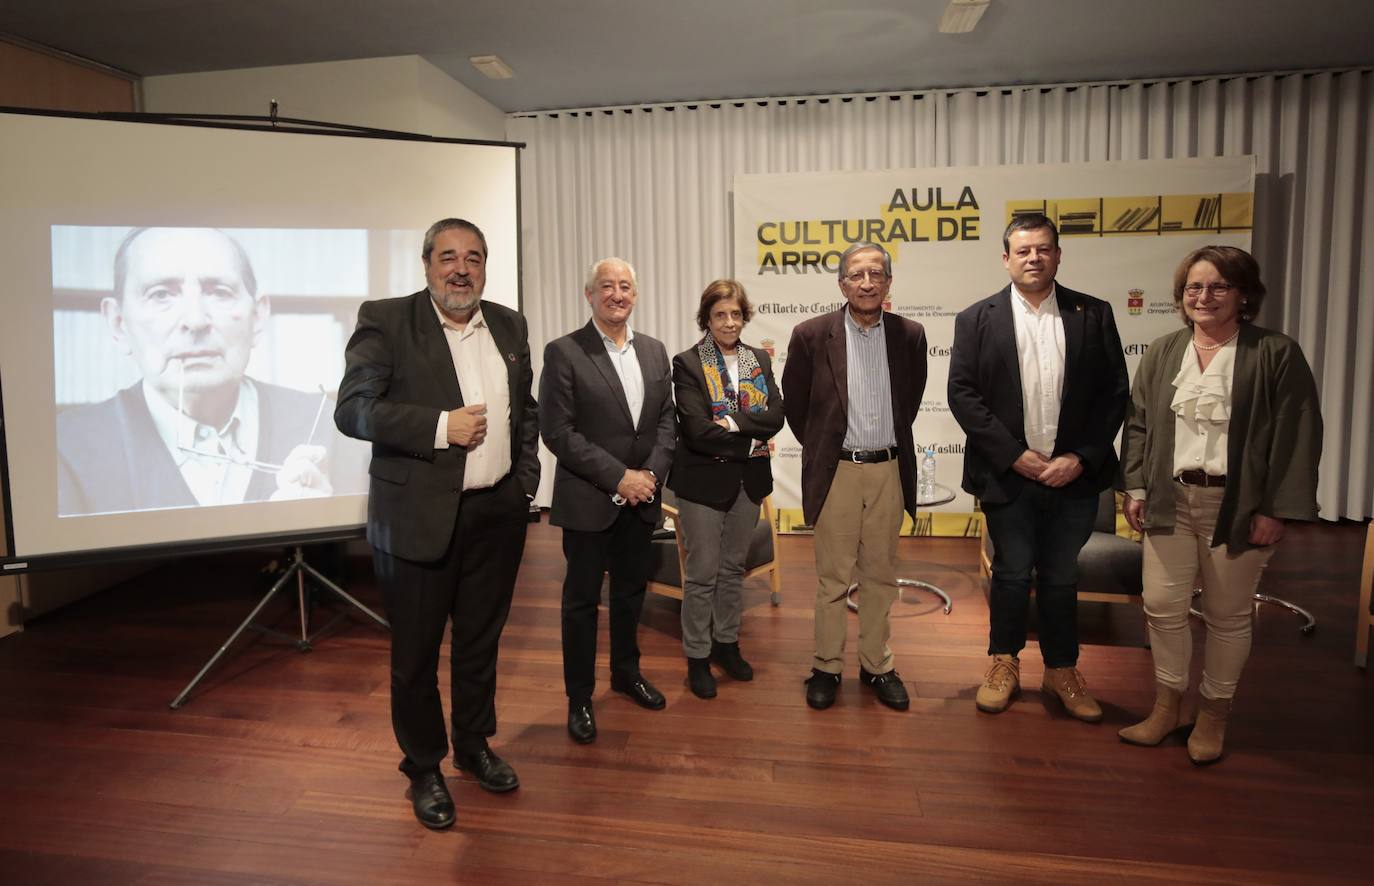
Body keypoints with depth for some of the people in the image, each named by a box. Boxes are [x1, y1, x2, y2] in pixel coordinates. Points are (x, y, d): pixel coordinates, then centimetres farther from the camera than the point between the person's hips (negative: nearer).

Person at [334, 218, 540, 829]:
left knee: (480, 641, 18)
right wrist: (441, 427, -20)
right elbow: (353, 410, -15)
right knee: (416, 653, 10)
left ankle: (474, 745, 40)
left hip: (497, 514, 4)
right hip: (418, 518, -4)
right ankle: (424, 768, 31)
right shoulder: (385, 321, -7)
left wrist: (525, 478, 6)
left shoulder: (509, 326, 8)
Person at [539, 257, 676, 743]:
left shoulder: (654, 351, 8)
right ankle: (579, 696, 22)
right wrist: (618, 478, -17)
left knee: (631, 591, 18)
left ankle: (626, 672, 39)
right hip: (588, 501, -5)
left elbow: (666, 419, 8)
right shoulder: (563, 352, -9)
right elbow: (557, 431, -14)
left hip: (642, 499, 5)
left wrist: (651, 474, -8)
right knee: (582, 599, 7)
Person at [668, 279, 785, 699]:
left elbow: (775, 416, -5)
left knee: (733, 567, 17)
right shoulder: (688, 364, -10)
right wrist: (751, 442, -14)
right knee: (702, 573, 4)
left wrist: (733, 421, -20)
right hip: (704, 480, -5)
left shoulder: (760, 360, 7)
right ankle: (697, 657, 19)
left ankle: (727, 642, 33)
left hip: (748, 479, 5)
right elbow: (697, 431, -19)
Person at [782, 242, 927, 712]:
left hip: (888, 470, 3)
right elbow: (794, 403, 6)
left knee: (881, 575, 12)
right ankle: (826, 667, 20)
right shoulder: (812, 335, -6)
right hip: (836, 471, -2)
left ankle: (877, 665, 26)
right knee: (832, 577, 6)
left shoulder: (909, 335, 1)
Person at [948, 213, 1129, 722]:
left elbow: (1114, 394, 1)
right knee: (1011, 575, 10)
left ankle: (1062, 671, 30)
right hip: (1008, 474, -1)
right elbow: (962, 394, -6)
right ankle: (1004, 665, 28)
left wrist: (1081, 458, -9)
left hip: (1074, 474, 1)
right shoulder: (977, 319, 0)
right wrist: (1014, 455, -12)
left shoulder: (1093, 315, 3)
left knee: (1061, 578, 13)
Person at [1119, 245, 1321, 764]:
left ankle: (1214, 713, 27)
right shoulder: (1162, 353, 8)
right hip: (1170, 499, 3)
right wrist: (1135, 488, 2)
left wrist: (1277, 509, -11)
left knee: (1227, 614, 9)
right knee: (1163, 606, 6)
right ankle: (1167, 706, 24)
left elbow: (1297, 437, -7)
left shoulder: (1276, 354, -4)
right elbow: (1138, 424, 10)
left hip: (1237, 505, -3)